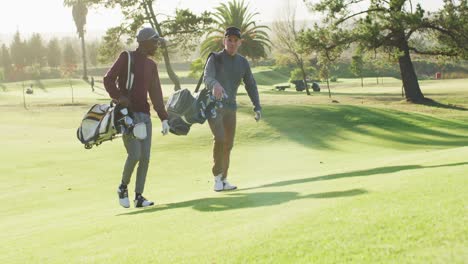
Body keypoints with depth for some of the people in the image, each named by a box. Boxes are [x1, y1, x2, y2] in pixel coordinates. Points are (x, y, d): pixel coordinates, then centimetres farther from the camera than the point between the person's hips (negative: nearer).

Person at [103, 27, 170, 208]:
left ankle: (139, 197, 7)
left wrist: (164, 119, 5)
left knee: (145, 157, 0)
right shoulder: (126, 57, -4)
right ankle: (123, 187, 8)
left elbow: (156, 94, 12)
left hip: (144, 115, 6)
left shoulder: (151, 65, 14)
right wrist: (119, 97, -24)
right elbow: (108, 79, -9)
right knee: (134, 154, -16)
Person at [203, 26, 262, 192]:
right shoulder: (215, 59, -8)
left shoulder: (243, 63, 8)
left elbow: (250, 85, 13)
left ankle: (223, 180, 18)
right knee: (220, 139, -22)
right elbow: (207, 77, -25)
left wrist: (257, 107, 3)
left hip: (230, 107, 5)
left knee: (228, 144, 7)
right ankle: (217, 176, -9)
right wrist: (215, 85, -49)